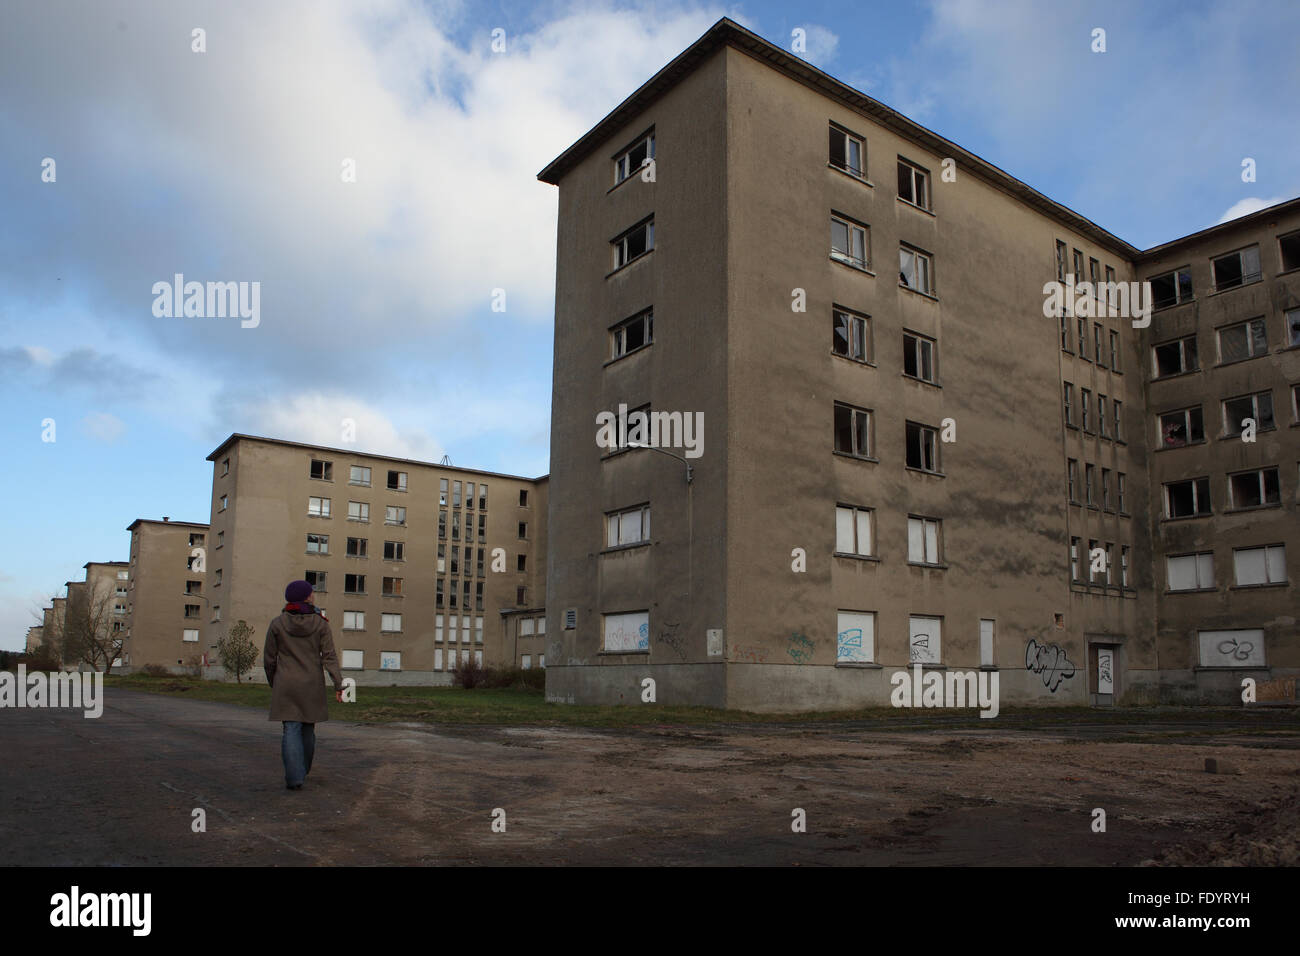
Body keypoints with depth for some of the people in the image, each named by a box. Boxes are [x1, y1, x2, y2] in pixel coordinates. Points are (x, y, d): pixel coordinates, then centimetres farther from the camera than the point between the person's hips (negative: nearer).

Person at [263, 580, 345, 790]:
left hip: (286, 684, -1)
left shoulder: (278, 624, -3)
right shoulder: (320, 623, -4)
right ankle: (303, 769, 32)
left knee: (291, 729, -1)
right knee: (308, 727, 16)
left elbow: (269, 659, 3)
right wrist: (338, 685, -7)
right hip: (312, 685, 1)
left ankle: (295, 778, -9)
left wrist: (273, 683, 18)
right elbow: (329, 656, -8)